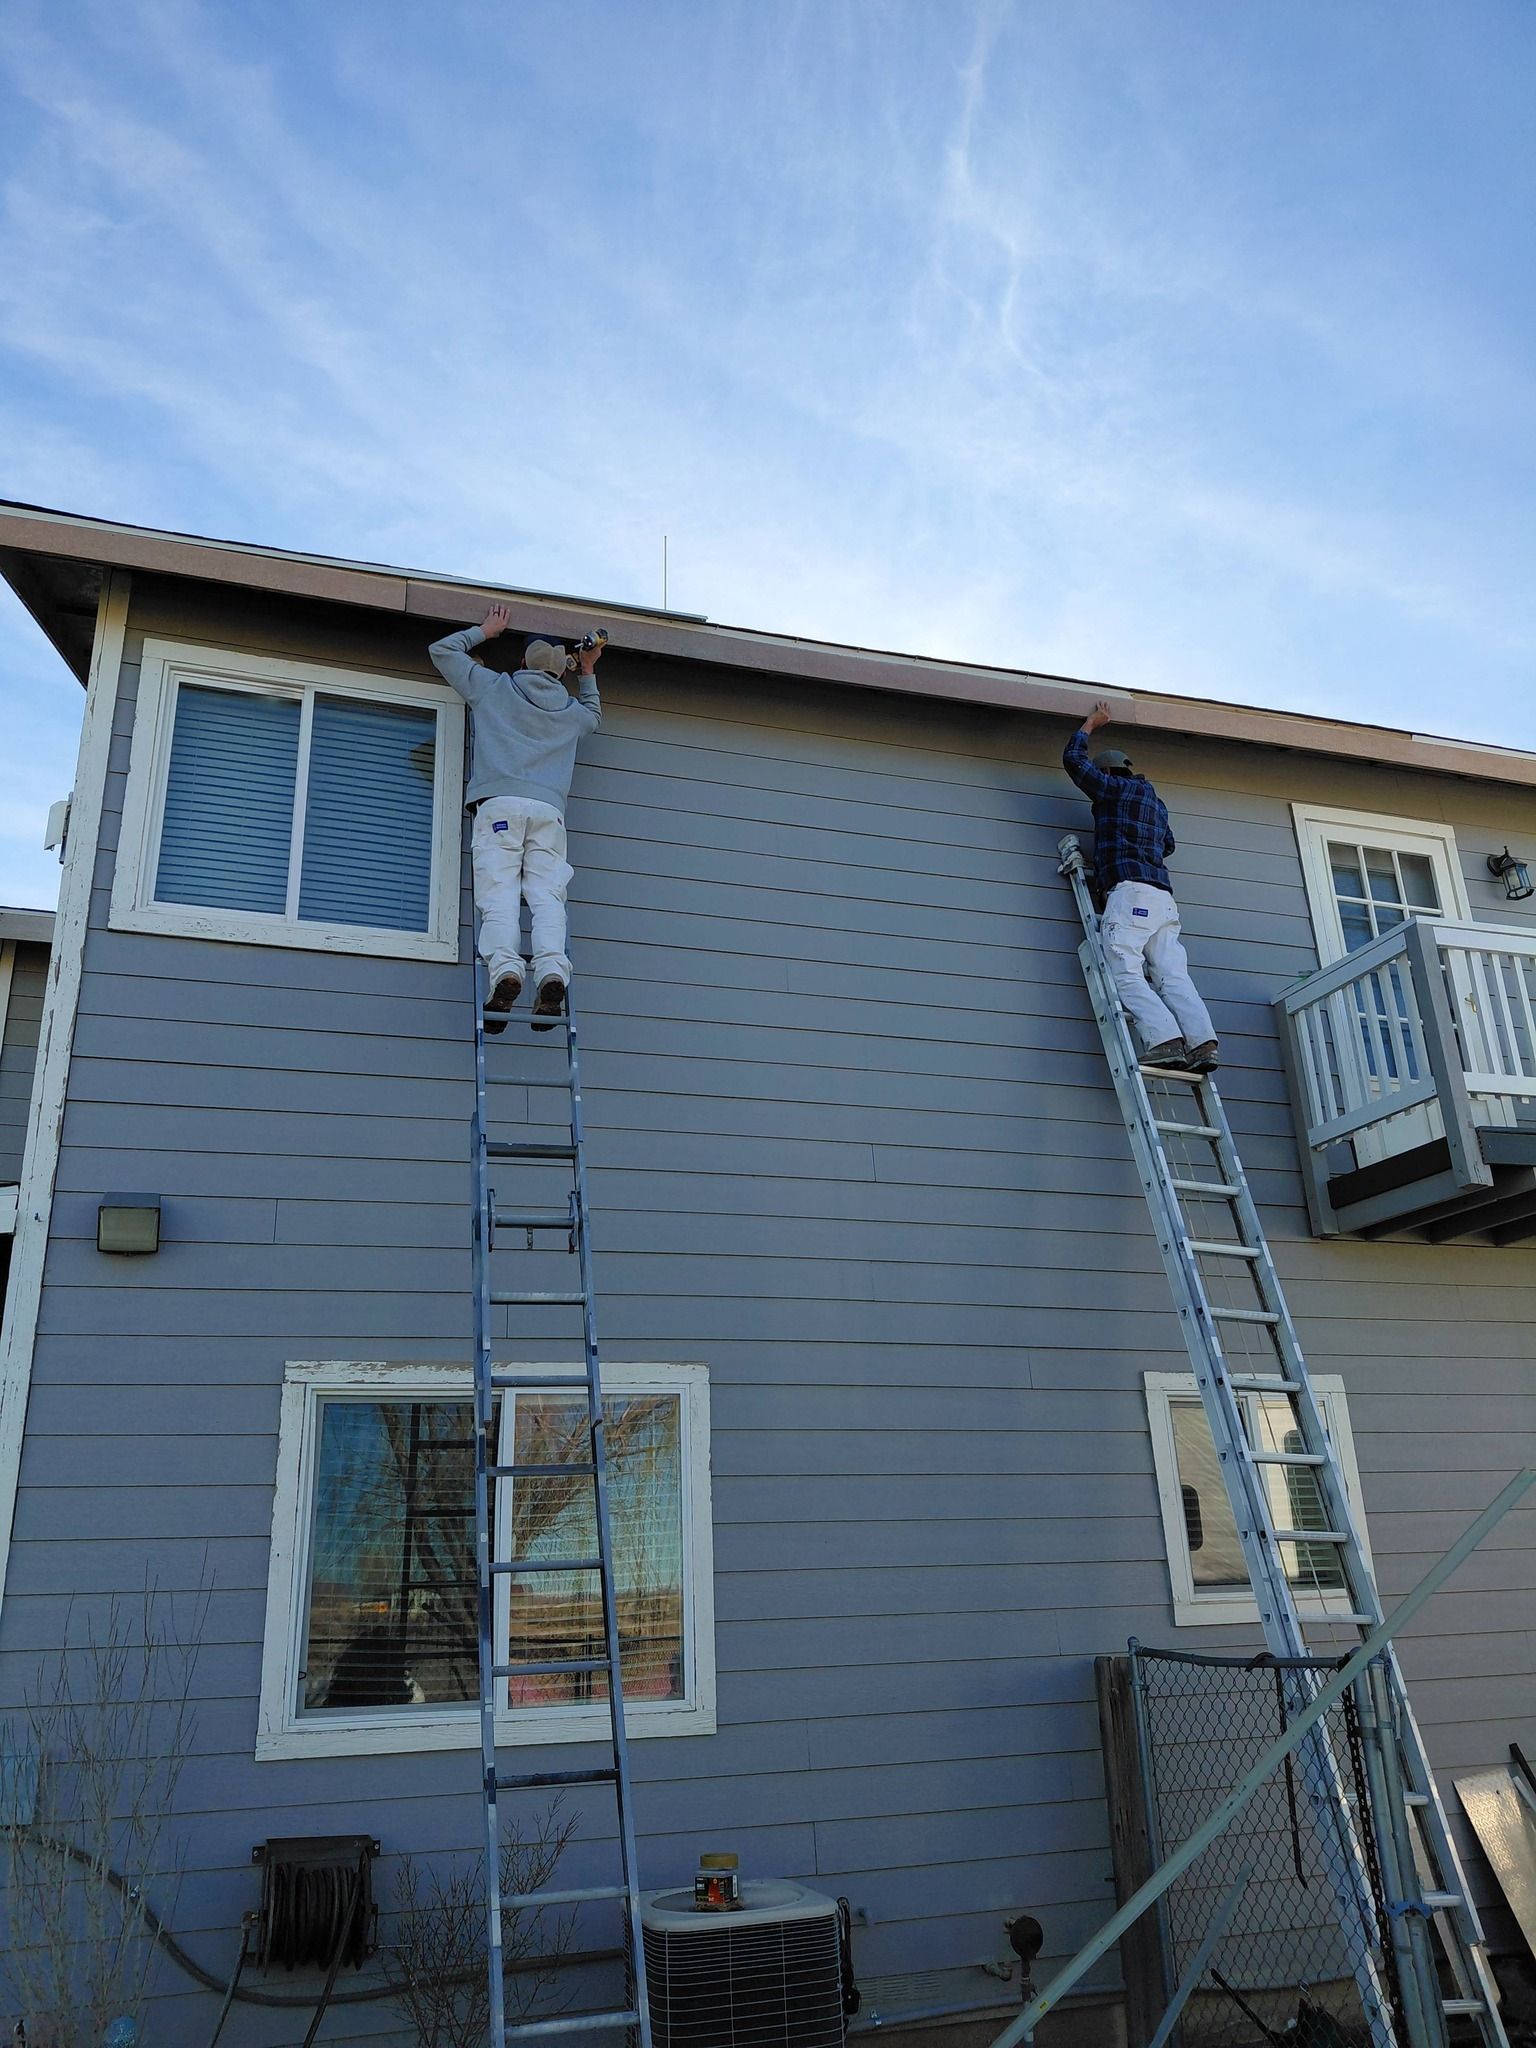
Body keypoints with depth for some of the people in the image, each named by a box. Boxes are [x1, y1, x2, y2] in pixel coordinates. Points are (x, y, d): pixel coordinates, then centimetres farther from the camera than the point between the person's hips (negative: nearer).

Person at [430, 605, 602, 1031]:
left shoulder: (494, 687, 17)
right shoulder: (572, 710, 25)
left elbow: (442, 650, 28)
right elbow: (595, 715, 51)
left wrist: (484, 631, 37)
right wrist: (587, 672, 51)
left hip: (499, 802, -2)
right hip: (549, 809, 2)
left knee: (499, 893, -13)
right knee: (546, 897, -8)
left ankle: (505, 969, -34)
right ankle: (552, 971, -30)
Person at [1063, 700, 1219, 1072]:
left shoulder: (1114, 789, 8)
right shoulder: (1156, 802, 29)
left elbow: (1073, 759, 15)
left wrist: (1092, 722, 27)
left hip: (1130, 891, -8)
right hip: (1163, 896, 8)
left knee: (1125, 973, -17)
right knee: (1172, 976, -4)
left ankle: (1165, 1040, -32)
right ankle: (1203, 1043, -21)